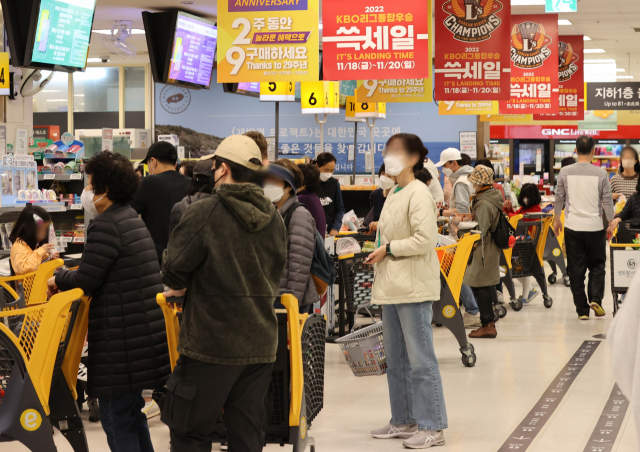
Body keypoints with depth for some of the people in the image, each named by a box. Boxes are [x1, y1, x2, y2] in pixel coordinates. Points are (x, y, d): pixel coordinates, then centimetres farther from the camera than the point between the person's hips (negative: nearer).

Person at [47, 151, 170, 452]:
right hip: (145, 334, 10)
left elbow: (86, 281, -16)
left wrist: (58, 279, 4)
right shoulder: (132, 219, 16)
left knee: (116, 418, -3)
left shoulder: (106, 225, -16)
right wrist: (67, 278, 16)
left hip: (122, 338, -10)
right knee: (132, 411, 19)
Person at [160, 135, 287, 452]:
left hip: (210, 343, -6)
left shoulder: (205, 212, -12)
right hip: (260, 343, 6)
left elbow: (173, 271, -10)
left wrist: (181, 287, 11)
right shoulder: (273, 217, 8)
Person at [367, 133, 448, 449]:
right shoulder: (394, 194, 16)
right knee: (396, 360, 16)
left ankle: (432, 427, -1)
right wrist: (379, 251, 13)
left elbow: (424, 240, -22)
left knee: (420, 360, -7)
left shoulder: (418, 194, -12)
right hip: (392, 287, 10)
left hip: (413, 289, -10)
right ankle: (404, 420, 26)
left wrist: (388, 249, -14)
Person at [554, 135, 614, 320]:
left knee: (576, 269, 6)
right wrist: (611, 222, 10)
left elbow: (559, 197, 6)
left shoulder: (565, 172, -2)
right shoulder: (600, 173, -6)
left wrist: (557, 219, 20)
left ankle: (582, 310, 7)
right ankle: (595, 298, -6)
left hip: (572, 227, 1)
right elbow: (607, 200, -2)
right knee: (597, 265, 14)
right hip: (595, 227, -1)